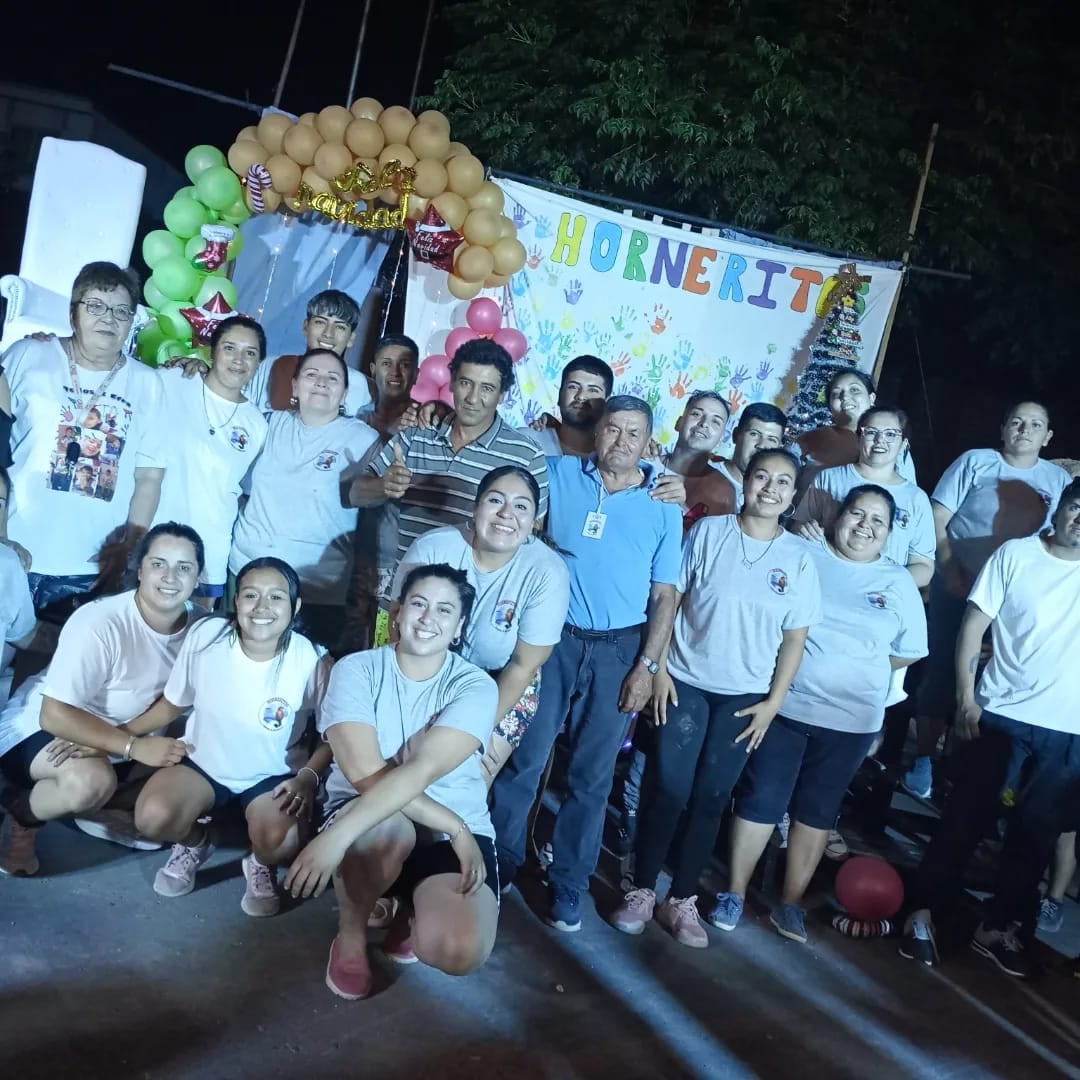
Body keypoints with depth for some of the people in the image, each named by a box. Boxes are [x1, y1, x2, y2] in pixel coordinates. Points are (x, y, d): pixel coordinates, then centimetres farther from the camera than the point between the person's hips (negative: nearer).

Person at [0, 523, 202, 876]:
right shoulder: (99, 623, -31)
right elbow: (54, 715, -30)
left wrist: (114, 737, -22)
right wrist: (133, 746, -35)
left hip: (112, 736, 8)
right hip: (40, 728, -7)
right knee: (92, 780, -34)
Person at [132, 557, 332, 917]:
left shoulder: (311, 661, -21)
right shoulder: (205, 636, -16)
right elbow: (173, 704, 1)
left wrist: (309, 776, -23)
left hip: (273, 776, -2)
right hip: (204, 763, 2)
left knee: (280, 841, -32)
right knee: (152, 817, -26)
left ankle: (261, 863, 8)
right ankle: (194, 843, 11)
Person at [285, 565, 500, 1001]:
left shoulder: (475, 687, -8)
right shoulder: (356, 670, -5)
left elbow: (421, 771, -24)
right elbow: (365, 774, -17)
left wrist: (337, 835, -36)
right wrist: (454, 827, -23)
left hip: (454, 833, 0)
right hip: (371, 822, 0)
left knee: (457, 952, -28)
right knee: (388, 829, -38)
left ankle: (415, 911, 11)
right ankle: (351, 933, -4)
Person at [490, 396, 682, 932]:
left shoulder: (664, 506, 0)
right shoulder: (559, 474, 0)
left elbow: (665, 594, 2)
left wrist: (646, 666, -4)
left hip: (619, 648, 0)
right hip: (553, 637, 0)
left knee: (592, 775, 9)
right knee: (522, 758, 4)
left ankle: (568, 882, 24)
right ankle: (499, 864, 22)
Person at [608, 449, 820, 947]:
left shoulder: (798, 557, -2)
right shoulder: (708, 532, -5)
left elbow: (796, 637, 2)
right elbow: (671, 599, -2)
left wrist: (773, 702, -2)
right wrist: (658, 667, -7)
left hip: (745, 696, 1)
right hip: (686, 682, -1)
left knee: (710, 799, 8)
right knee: (667, 789, 0)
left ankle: (682, 900, 21)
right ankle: (642, 890, 17)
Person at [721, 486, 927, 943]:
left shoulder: (898, 582, 4)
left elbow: (910, 651, 8)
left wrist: (859, 670, 1)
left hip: (851, 718, 2)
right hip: (783, 704, -2)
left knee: (817, 810, 13)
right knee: (759, 800, 4)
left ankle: (791, 902, 25)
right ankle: (735, 893, 17)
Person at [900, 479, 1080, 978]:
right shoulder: (1016, 555, -5)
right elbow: (974, 624, -4)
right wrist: (966, 697, -8)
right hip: (1001, 715, -3)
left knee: (1037, 832, 11)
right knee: (966, 819, 3)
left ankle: (998, 927, 27)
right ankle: (922, 911, 17)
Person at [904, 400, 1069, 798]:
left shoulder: (1059, 480, 4)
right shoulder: (976, 461, -3)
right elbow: (937, 518, -5)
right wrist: (950, 568, -13)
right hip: (958, 585, -2)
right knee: (941, 669, 1)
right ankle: (924, 758, 13)